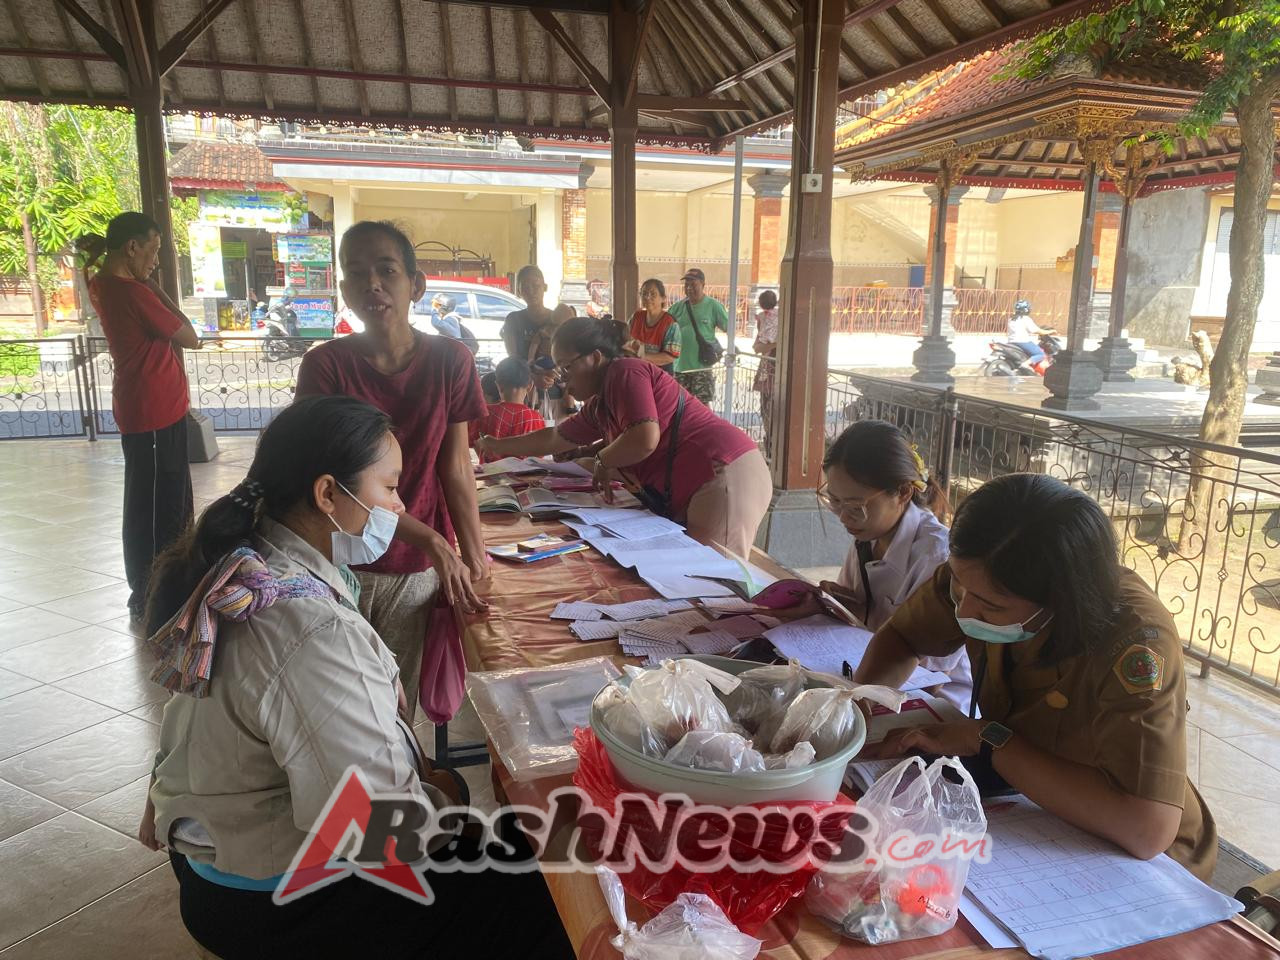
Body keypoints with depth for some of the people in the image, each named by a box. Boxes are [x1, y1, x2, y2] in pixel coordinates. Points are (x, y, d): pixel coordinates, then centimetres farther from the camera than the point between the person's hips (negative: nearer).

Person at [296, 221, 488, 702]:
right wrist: (432, 543, -20)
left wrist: (475, 556, -8)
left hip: (417, 570, 1)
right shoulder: (324, 365, -10)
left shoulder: (450, 361, -7)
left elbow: (455, 469, -3)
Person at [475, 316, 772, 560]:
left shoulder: (625, 372, -8)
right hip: (696, 494, 10)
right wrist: (497, 446, 42)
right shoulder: (597, 406, 21)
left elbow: (645, 438, -22)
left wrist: (602, 461, -3)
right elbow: (555, 438, 35)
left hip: (725, 480, -9)